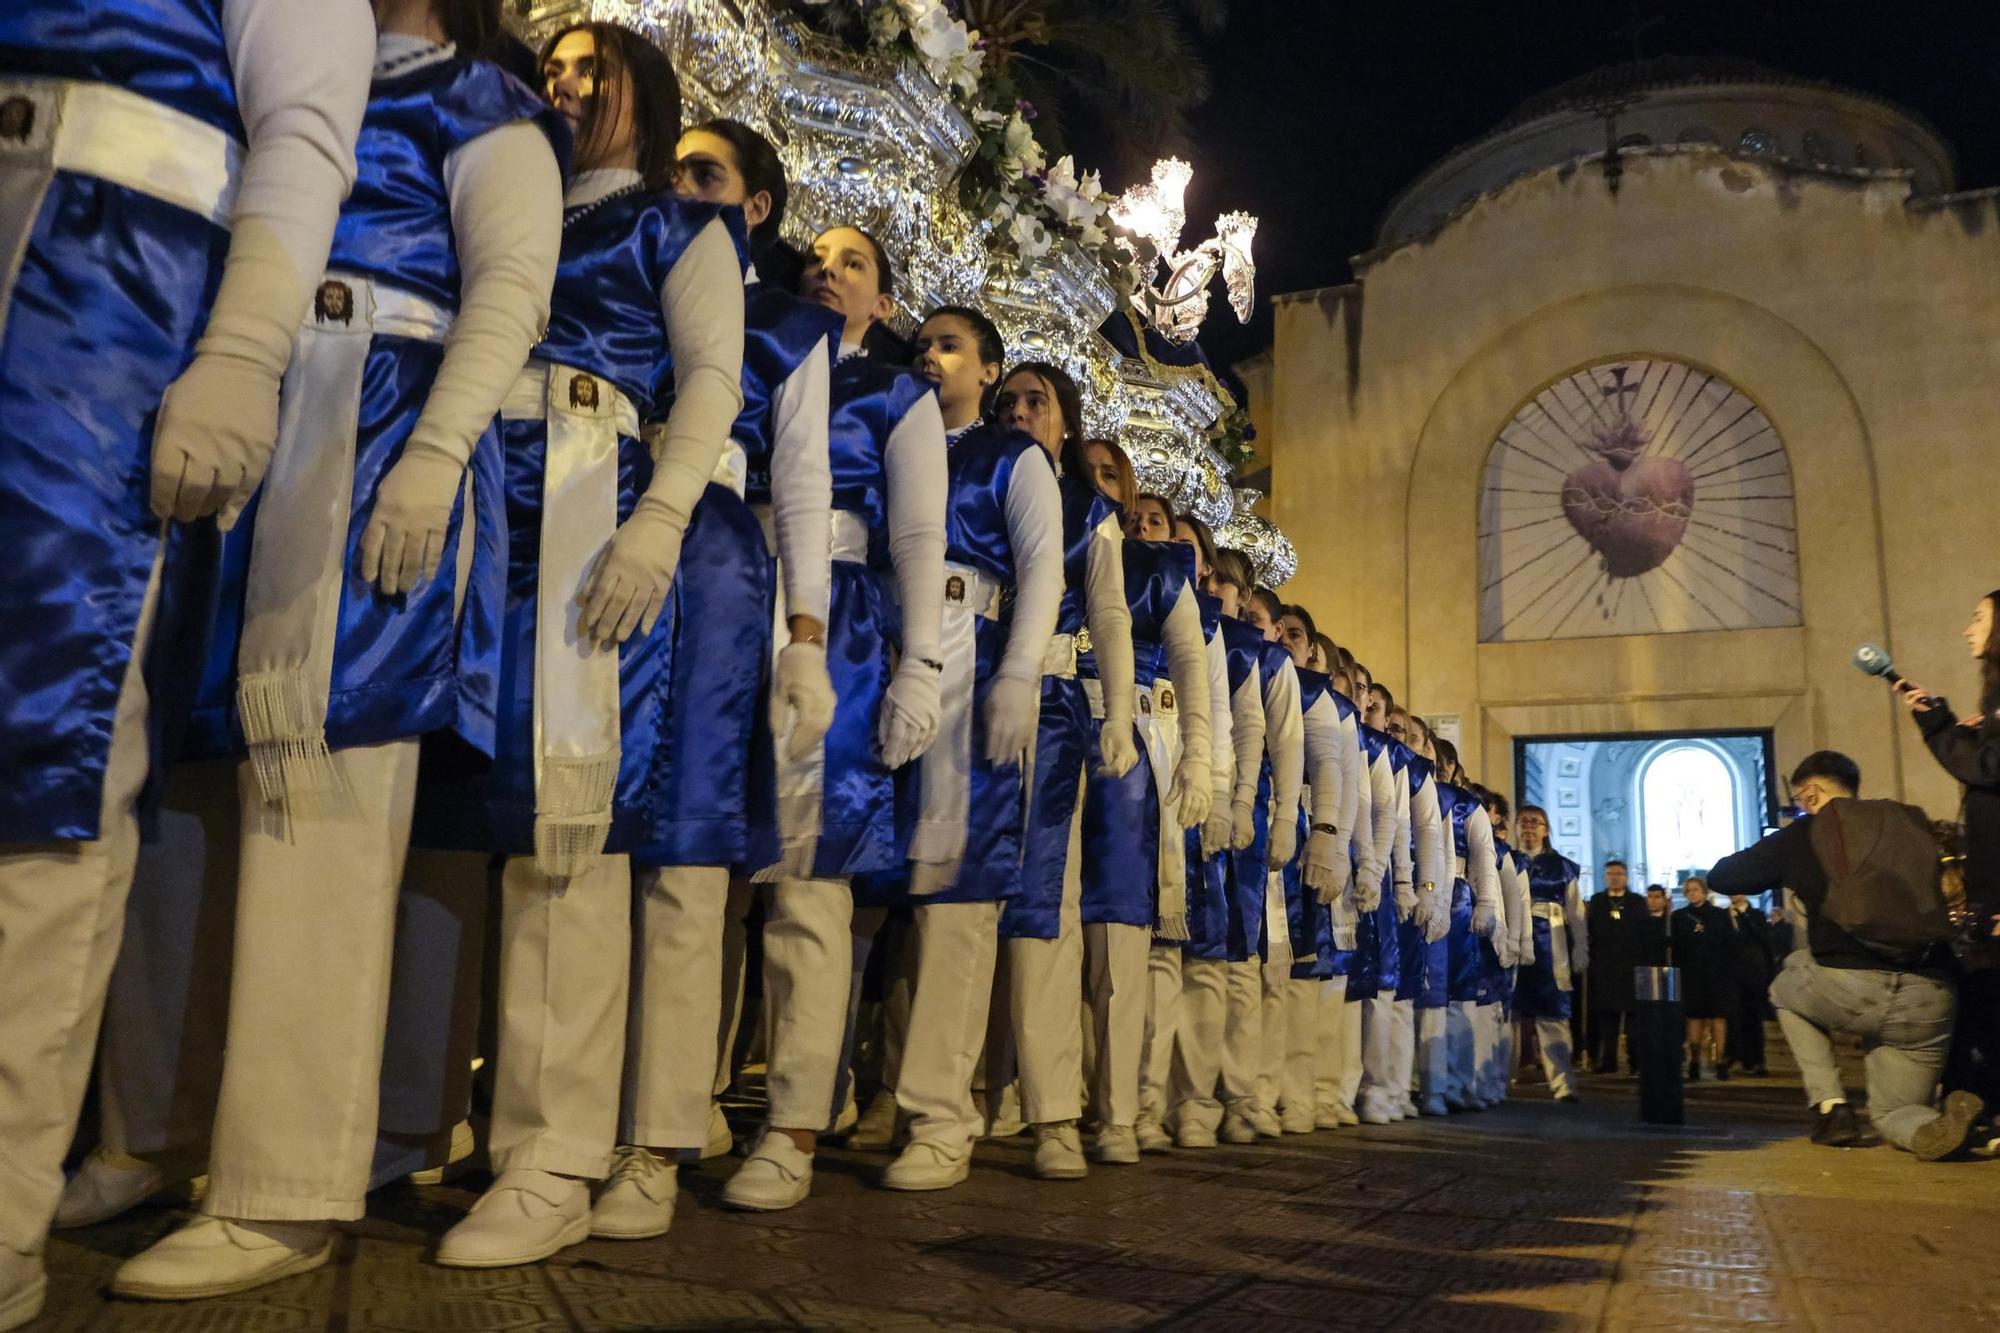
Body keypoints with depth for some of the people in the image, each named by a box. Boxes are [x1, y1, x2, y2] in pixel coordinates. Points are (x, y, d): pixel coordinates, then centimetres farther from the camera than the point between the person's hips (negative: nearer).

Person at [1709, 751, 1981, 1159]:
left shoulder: (1801, 835, 7)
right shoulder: (1912, 820, 13)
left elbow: (1722, 877, 17)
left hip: (1847, 991, -3)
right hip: (1928, 1002, 3)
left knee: (1787, 988, 33)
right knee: (1893, 1114, 24)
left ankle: (1830, 1108, 17)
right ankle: (1939, 1125, -13)